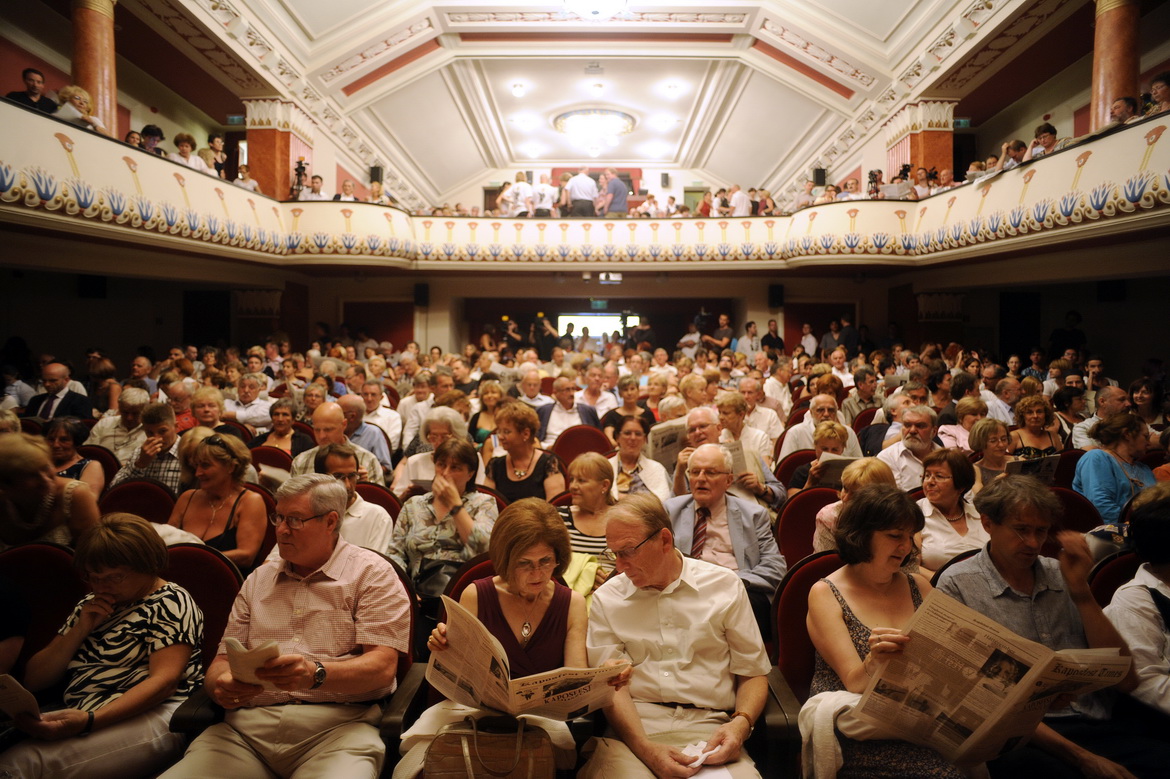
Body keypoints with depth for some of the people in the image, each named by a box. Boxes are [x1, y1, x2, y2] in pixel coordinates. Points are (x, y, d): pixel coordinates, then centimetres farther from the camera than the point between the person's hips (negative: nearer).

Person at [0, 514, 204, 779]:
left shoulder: (171, 601, 2)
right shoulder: (90, 606, 23)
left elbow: (164, 680, -11)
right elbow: (33, 680, 20)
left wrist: (89, 720, -23)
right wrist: (80, 629, 4)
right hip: (79, 722, 6)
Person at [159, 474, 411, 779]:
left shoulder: (372, 573, 5)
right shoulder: (258, 580, 22)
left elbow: (382, 666, -5)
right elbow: (223, 659, 18)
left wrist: (316, 674, -23)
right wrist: (221, 685, -6)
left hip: (337, 723, -4)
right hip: (247, 725, 5)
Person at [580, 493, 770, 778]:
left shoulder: (725, 586, 8)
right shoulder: (606, 599, 8)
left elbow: (752, 673, 11)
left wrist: (741, 724, -10)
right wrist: (645, 749, -18)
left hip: (708, 726, 1)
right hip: (633, 726, 0)